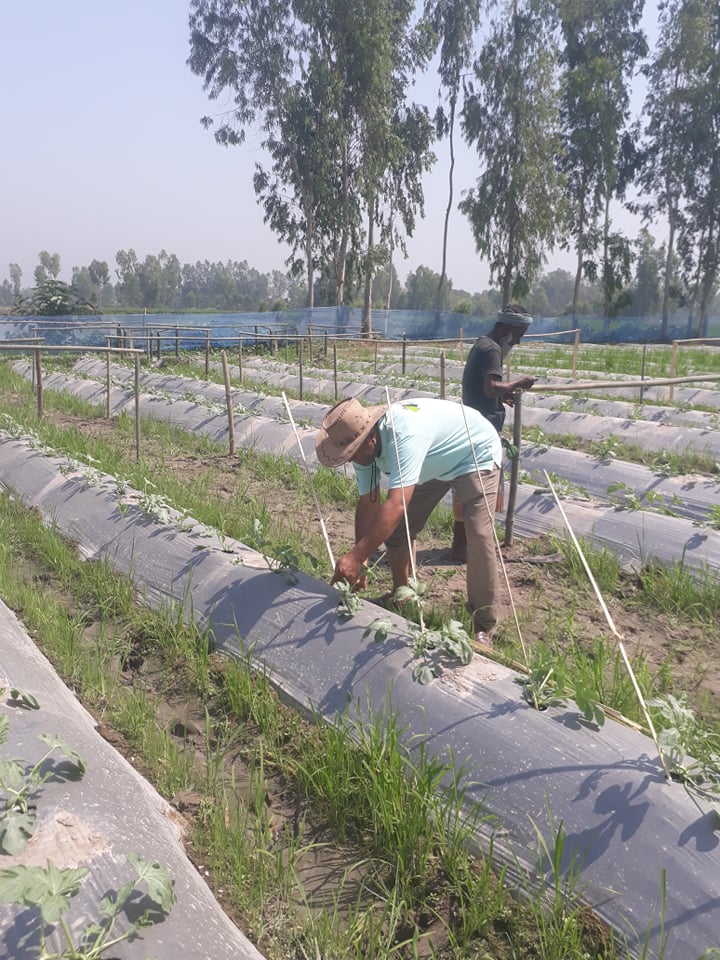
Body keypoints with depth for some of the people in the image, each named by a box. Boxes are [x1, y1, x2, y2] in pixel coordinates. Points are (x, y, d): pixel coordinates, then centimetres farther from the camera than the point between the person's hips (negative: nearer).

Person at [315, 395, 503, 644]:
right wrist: (361, 559, -20)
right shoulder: (363, 444, -17)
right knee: (395, 528, 1)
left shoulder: (405, 435, -44)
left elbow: (396, 504, -51)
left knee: (479, 538, -19)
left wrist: (356, 556, -54)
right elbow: (368, 504, -12)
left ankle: (484, 626, -3)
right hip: (435, 463, 8)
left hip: (476, 455, -8)